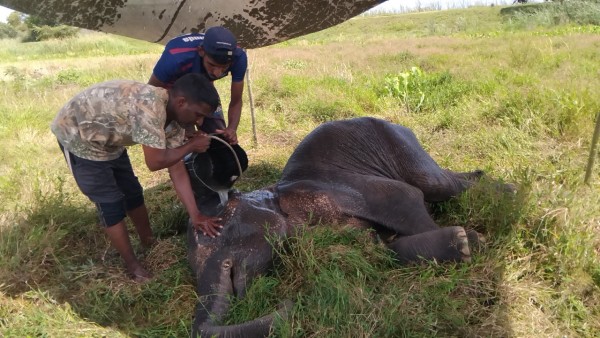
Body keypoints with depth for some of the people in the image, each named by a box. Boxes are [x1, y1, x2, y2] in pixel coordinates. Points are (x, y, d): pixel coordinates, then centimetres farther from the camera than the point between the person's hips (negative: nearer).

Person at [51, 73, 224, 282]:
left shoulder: (174, 118, -10)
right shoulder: (150, 106, -38)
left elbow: (177, 169, -9)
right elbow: (155, 162, -35)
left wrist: (195, 215, -12)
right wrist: (192, 145, -20)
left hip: (108, 140, 8)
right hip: (78, 136, -8)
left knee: (133, 192, 13)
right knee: (110, 203, -4)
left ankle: (150, 244, 32)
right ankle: (133, 265, 10)